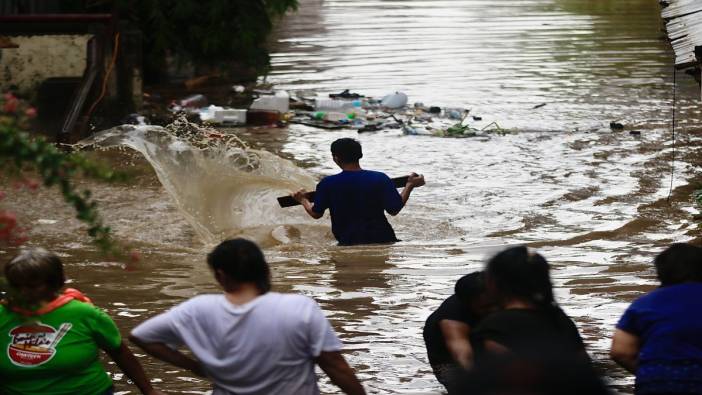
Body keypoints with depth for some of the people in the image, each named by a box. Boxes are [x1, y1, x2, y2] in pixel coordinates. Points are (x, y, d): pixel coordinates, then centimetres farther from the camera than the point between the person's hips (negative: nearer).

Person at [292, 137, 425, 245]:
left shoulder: (327, 184, -2)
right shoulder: (380, 179, -3)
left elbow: (316, 214, 6)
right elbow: (394, 210, -3)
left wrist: (303, 200, 28)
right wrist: (410, 186, 10)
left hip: (347, 242, 0)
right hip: (381, 238, 0)